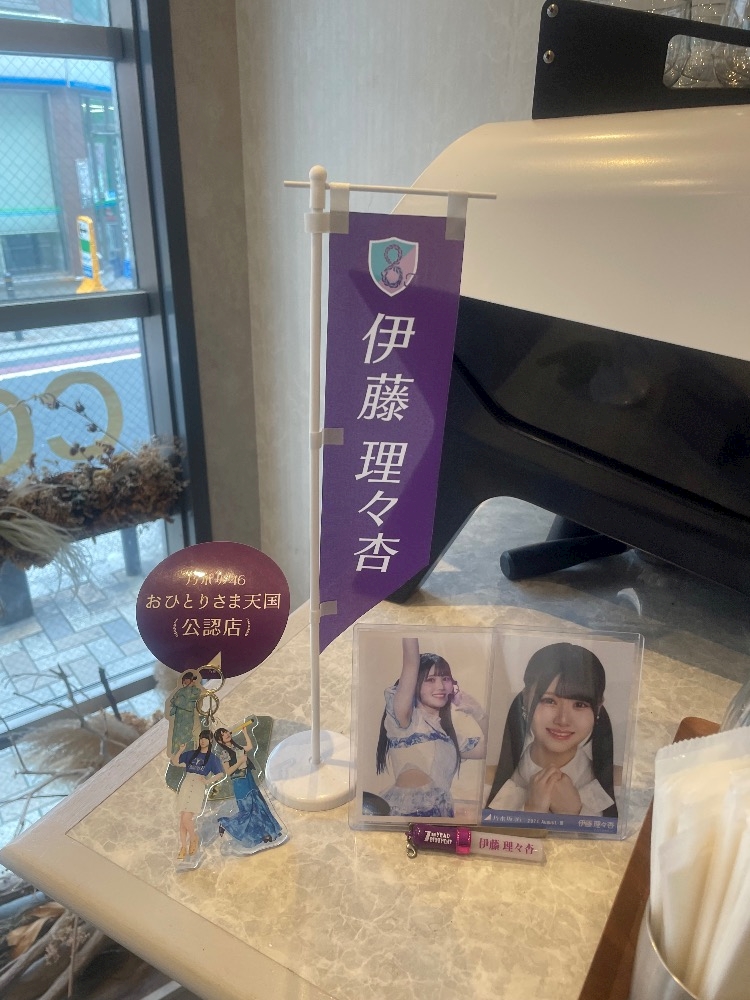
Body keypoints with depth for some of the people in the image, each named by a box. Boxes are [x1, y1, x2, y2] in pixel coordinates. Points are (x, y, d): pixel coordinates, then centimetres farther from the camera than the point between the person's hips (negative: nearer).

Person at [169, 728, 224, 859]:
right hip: (185, 786, 4)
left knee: (186, 819, -13)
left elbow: (221, 774, 2)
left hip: (198, 788, -4)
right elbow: (175, 762, 14)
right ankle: (183, 848, 9)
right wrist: (180, 751, -1)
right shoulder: (191, 754, 16)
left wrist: (208, 781, -12)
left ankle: (193, 839, 13)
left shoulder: (212, 757, 8)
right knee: (182, 819, 1)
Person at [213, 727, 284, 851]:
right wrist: (240, 761, -21)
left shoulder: (235, 746, 7)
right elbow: (228, 771, -16)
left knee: (258, 806, 9)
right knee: (246, 811, -2)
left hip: (249, 779, 8)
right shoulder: (223, 752, -14)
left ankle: (264, 834, 18)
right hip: (240, 783, -8)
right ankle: (224, 823, 17)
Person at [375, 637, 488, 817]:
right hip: (405, 809, -5)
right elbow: (411, 664, -13)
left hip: (441, 811, 5)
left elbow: (488, 749, 22)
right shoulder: (403, 718, 0)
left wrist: (478, 714, 13)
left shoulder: (447, 733, 21)